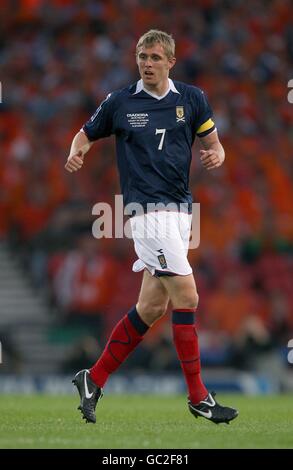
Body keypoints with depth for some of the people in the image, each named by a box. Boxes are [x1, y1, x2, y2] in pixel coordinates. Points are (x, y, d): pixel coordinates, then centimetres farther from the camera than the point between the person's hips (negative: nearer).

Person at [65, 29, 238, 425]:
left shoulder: (192, 99, 7)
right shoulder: (119, 103, 1)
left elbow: (213, 144, 13)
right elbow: (86, 135, 13)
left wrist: (215, 155, -10)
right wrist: (76, 153, -9)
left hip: (180, 208, 5)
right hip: (147, 209, -5)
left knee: (152, 307, 6)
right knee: (186, 296, -14)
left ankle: (94, 380, 18)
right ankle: (198, 396, -7)